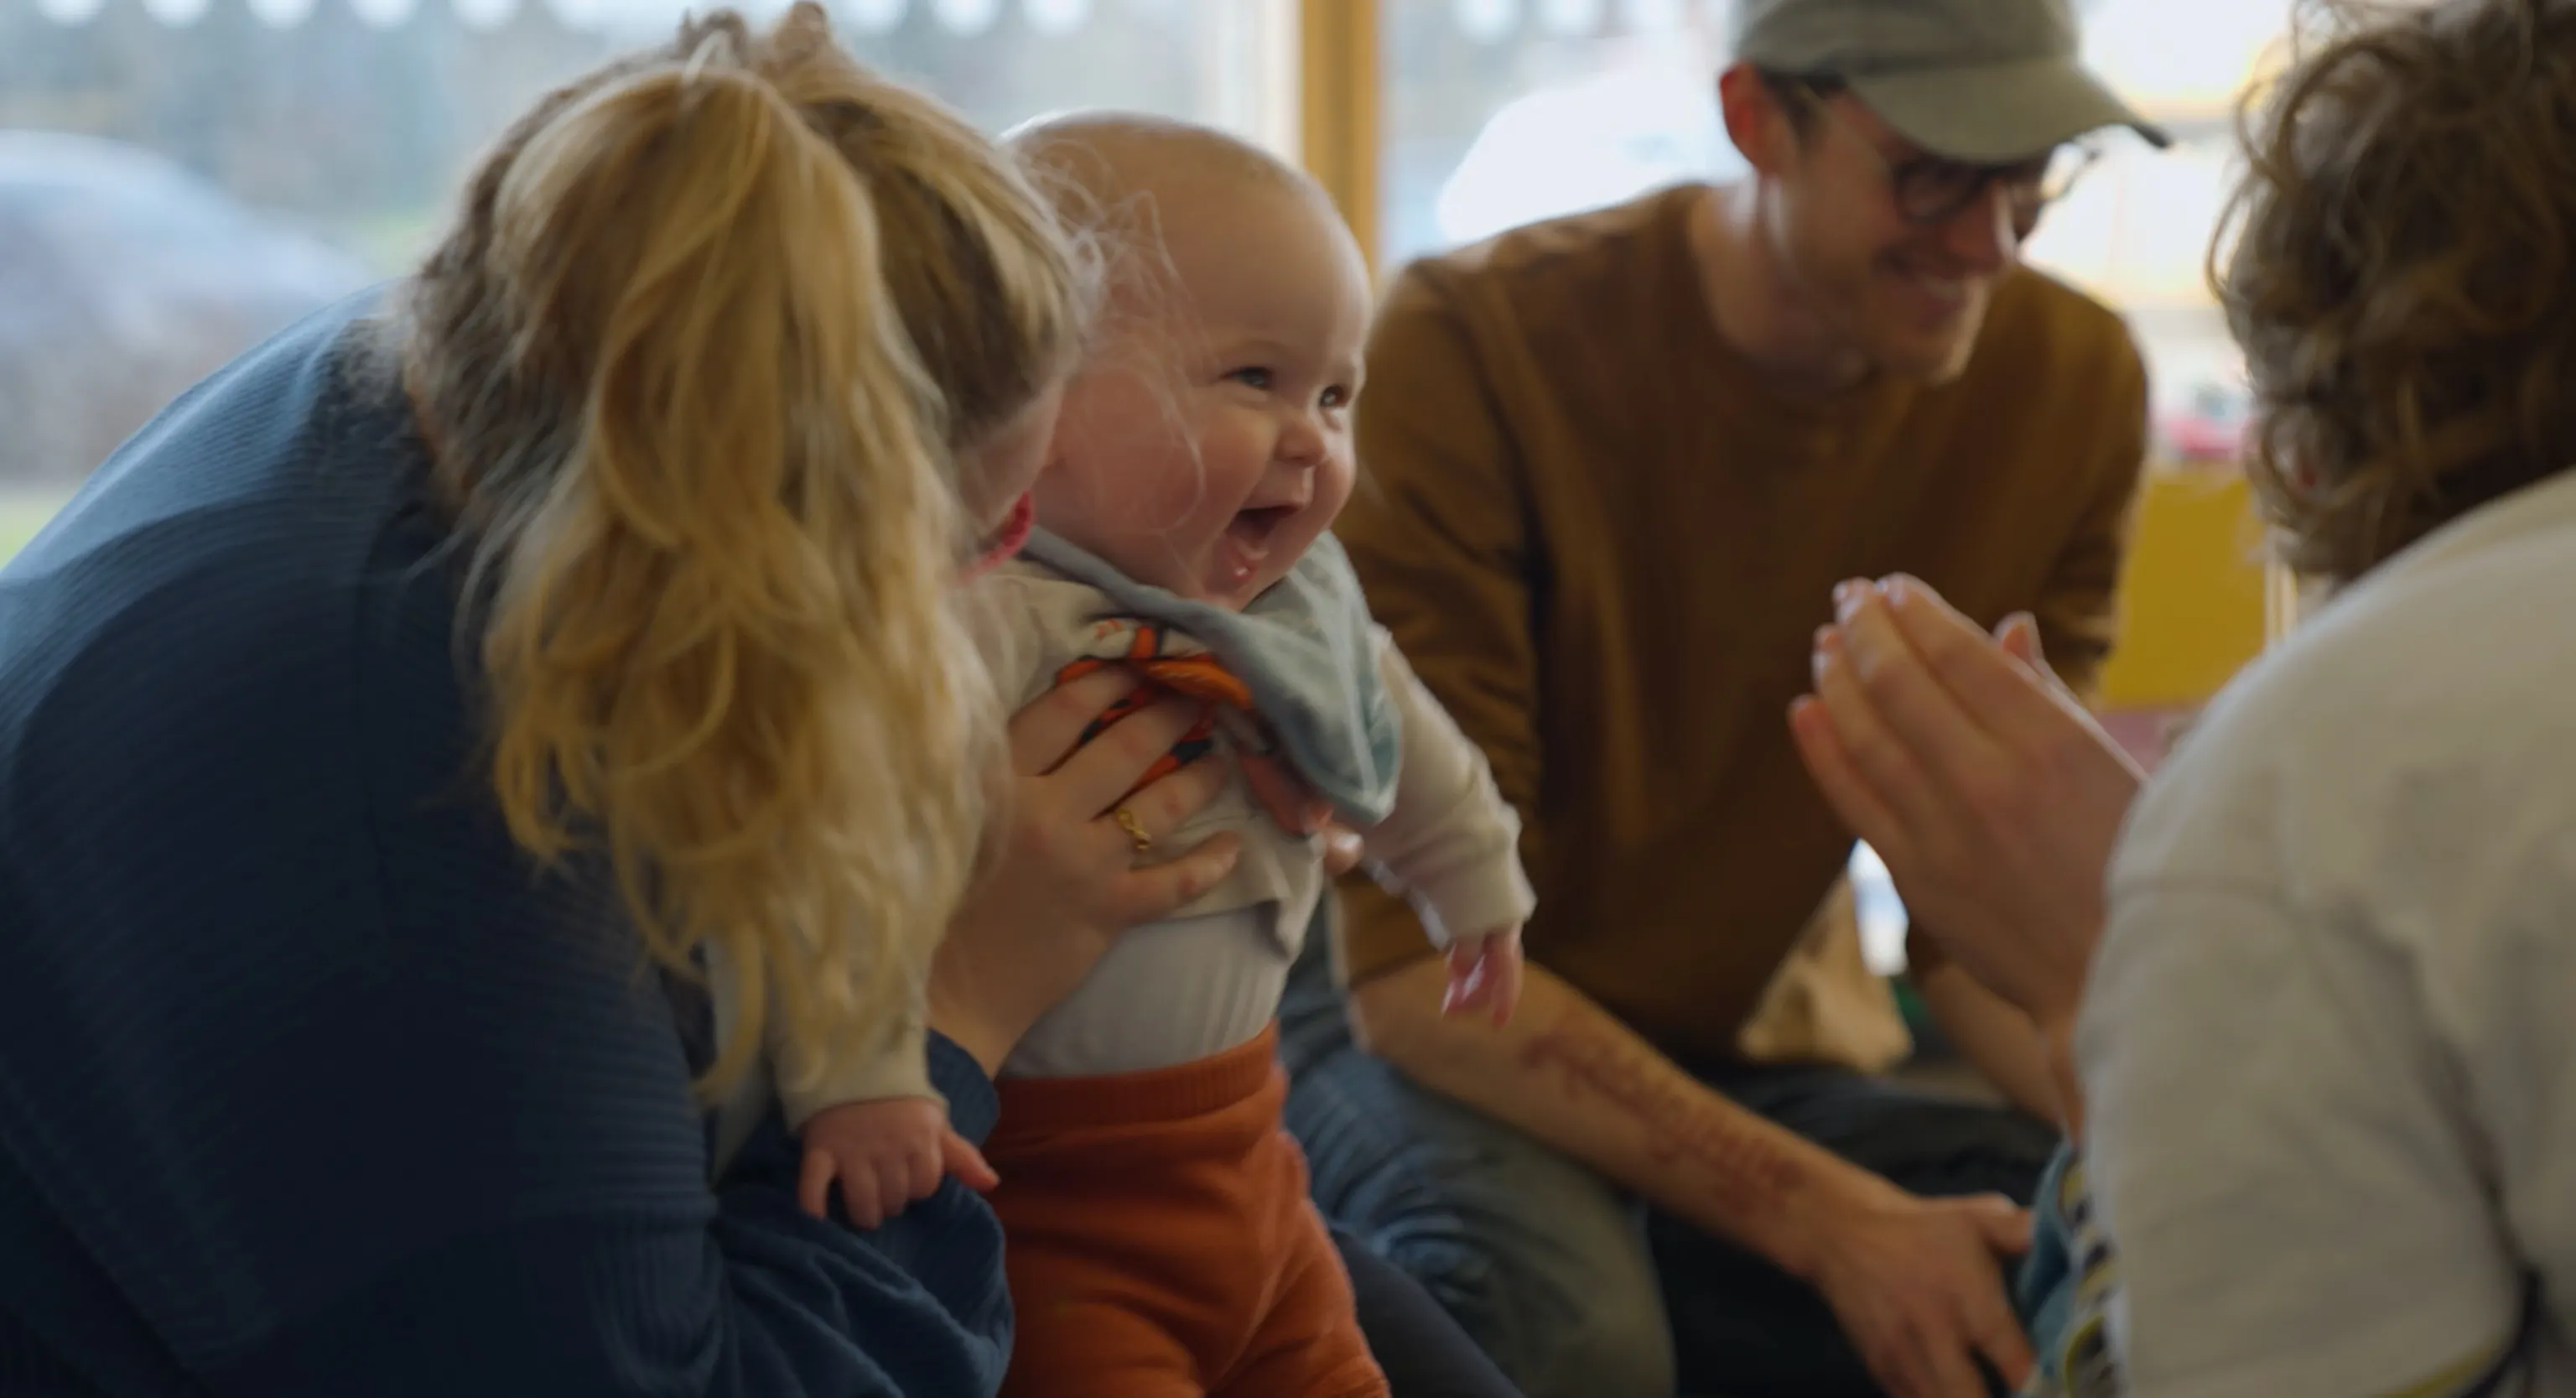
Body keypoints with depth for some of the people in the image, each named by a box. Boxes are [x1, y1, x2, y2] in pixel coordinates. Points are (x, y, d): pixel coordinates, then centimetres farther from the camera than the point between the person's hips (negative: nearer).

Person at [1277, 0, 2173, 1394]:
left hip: (1721, 1067, 5)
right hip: (1409, 1044, -5)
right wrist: (1830, 1220, -34)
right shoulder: (1472, 350, -22)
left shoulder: (2070, 385, -6)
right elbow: (1418, 972, -24)